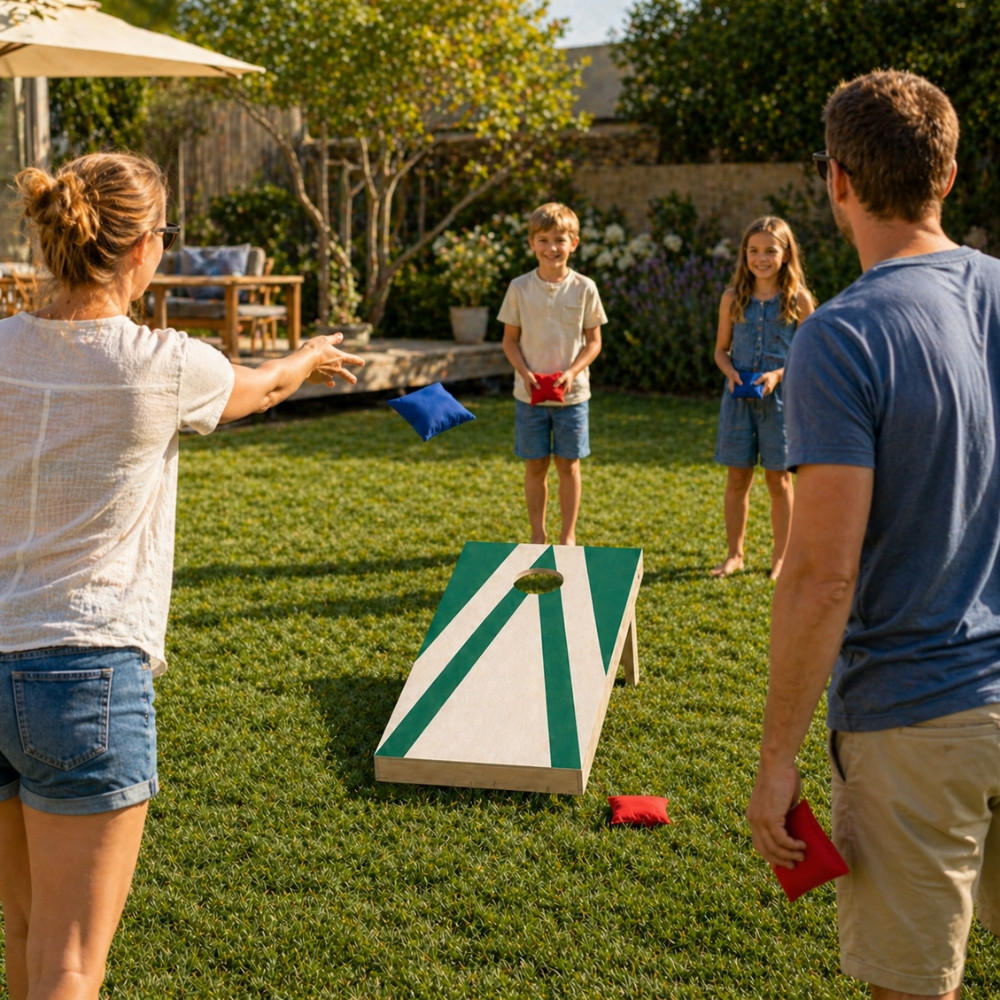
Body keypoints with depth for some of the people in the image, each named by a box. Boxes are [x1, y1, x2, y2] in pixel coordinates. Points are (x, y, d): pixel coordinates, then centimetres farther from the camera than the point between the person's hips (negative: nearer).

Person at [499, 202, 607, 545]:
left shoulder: (584, 289, -2)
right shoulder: (520, 288, -1)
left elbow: (594, 341, 2)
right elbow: (510, 339, 4)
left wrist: (571, 372, -14)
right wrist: (525, 373, -13)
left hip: (572, 393, 0)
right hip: (529, 393, 1)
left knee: (568, 465, 6)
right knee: (535, 466, 7)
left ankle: (568, 536, 18)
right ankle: (538, 536, 19)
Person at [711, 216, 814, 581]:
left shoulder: (798, 299, -2)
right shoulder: (733, 298, 4)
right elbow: (721, 349, 11)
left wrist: (779, 374, -15)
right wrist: (730, 371, -9)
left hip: (779, 397, -2)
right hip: (738, 397, 2)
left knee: (778, 479, 5)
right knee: (737, 478, 6)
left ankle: (780, 557, 17)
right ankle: (735, 554, 18)